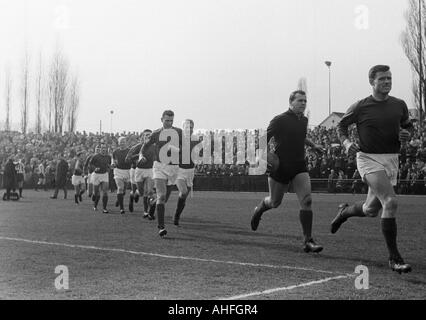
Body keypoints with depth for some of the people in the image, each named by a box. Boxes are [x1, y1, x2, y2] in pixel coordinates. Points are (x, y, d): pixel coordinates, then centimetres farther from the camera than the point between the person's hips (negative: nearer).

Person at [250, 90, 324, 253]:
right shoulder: (280, 120, -10)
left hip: (299, 166, 5)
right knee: (275, 202, 10)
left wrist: (313, 145, 23)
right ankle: (259, 209, 46)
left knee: (306, 201, -13)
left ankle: (308, 241, -10)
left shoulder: (304, 120, 10)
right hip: (280, 166, -5)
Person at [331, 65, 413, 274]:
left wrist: (406, 135, -4)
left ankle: (345, 211, 48)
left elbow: (407, 126, 20)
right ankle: (394, 258, -16)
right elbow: (341, 126, 7)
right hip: (369, 158, -5)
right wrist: (346, 142, -12)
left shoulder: (400, 105, 5)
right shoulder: (360, 107, -5)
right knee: (391, 203, -23)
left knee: (371, 211, 13)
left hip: (391, 161, 5)